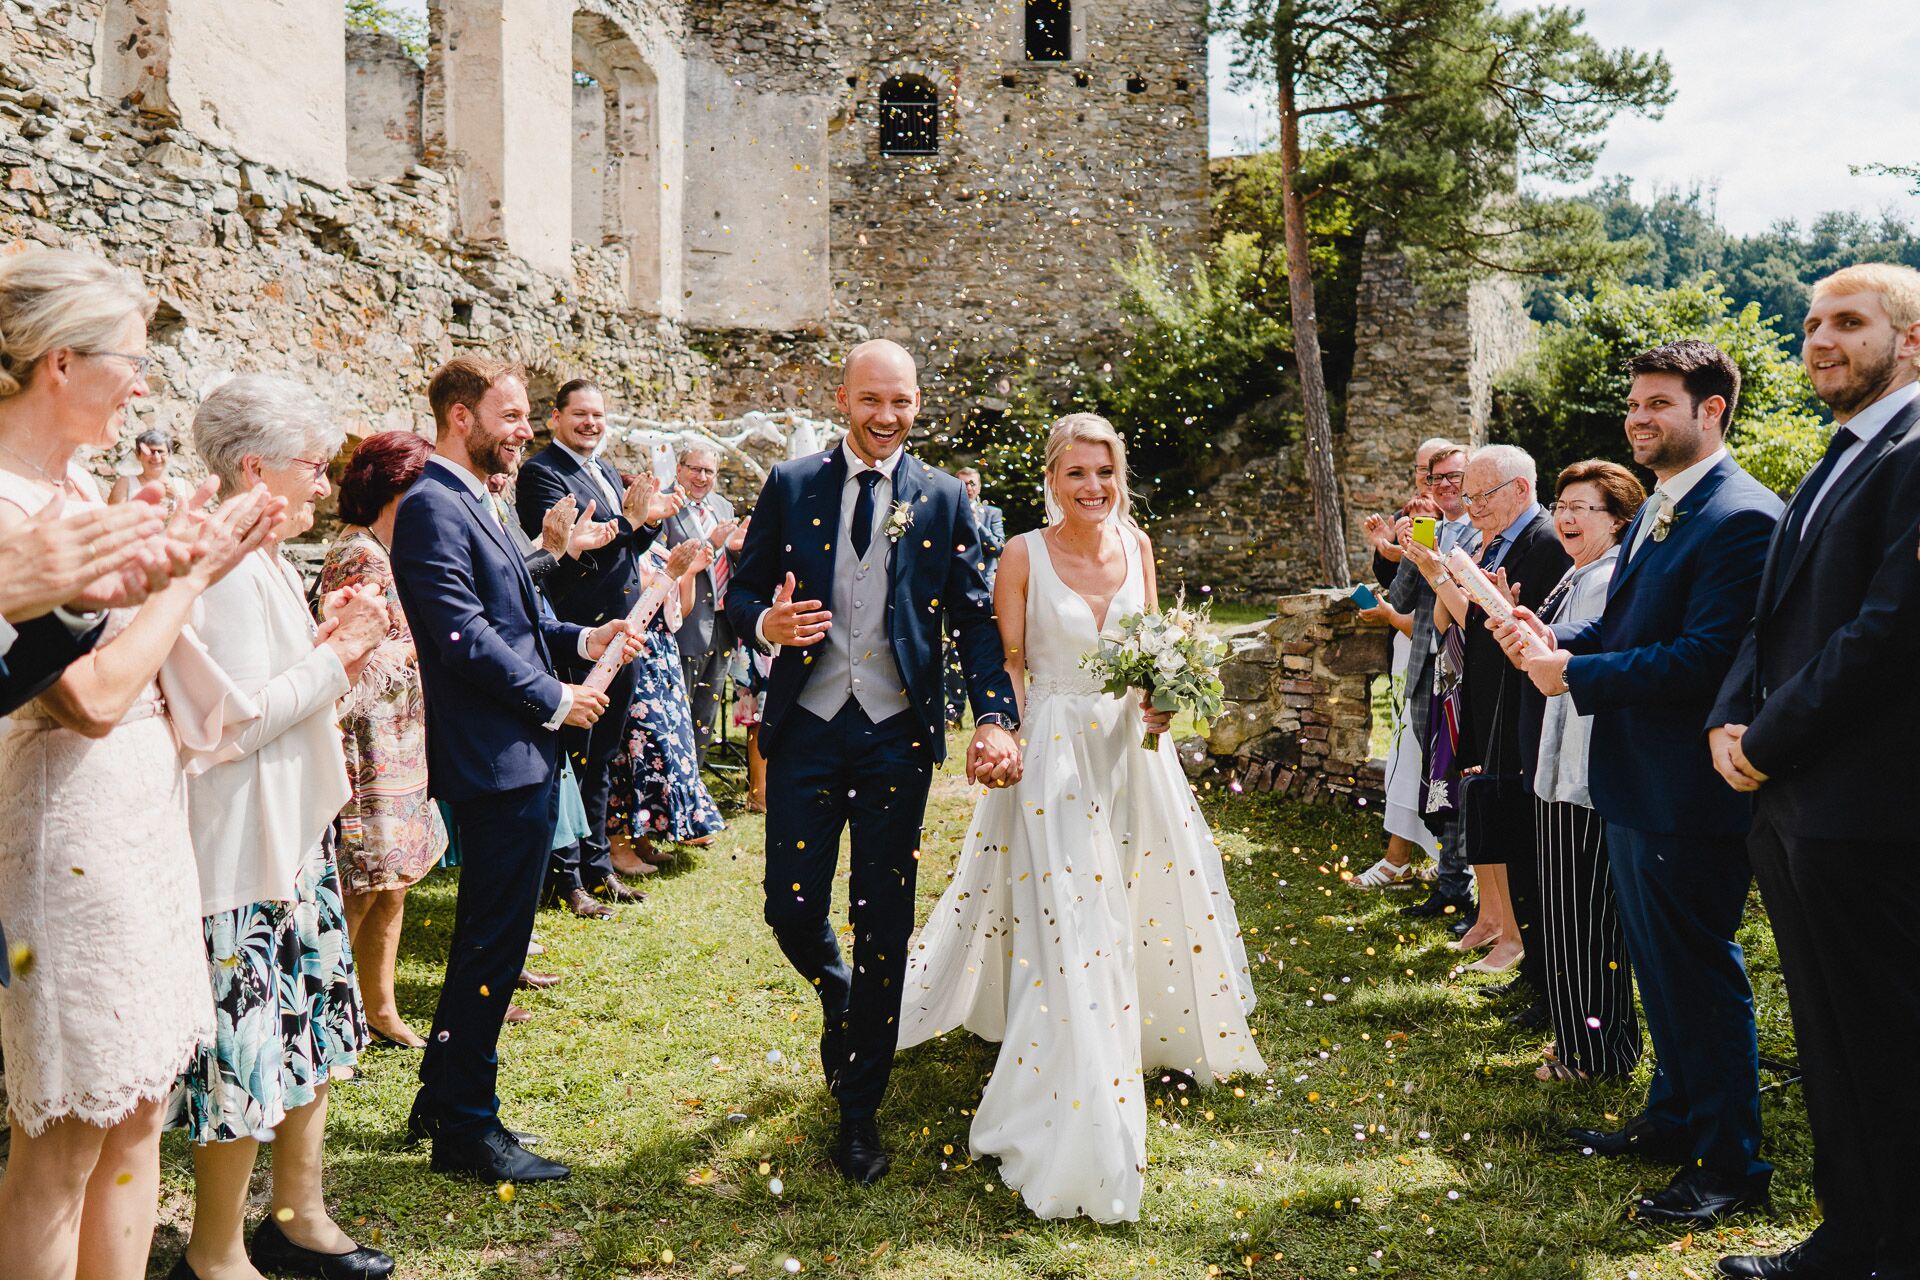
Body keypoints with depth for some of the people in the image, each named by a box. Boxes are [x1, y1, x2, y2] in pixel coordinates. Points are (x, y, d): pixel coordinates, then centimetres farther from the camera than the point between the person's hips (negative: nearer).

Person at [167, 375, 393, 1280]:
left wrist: (336, 647, 2)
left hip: (296, 833, 10)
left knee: (310, 1028, 17)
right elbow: (232, 724, -25)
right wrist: (337, 657, -15)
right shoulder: (222, 568, -19)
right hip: (242, 849, -10)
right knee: (245, 1054, 1)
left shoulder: (268, 560, 13)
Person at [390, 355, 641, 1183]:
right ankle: (467, 1129, 13)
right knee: (492, 947, -1)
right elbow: (464, 637, -22)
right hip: (497, 761, -11)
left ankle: (441, 1099, 34)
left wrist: (581, 639, 8)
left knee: (487, 939, 19)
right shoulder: (433, 508, -15)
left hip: (519, 757, 11)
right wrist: (556, 700, -13)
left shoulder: (471, 504, 16)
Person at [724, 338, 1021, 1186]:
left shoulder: (943, 500, 3)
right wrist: (767, 623, -17)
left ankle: (859, 1113, 22)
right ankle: (841, 1001, 40)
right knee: (792, 910, 2)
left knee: (883, 930, 4)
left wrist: (996, 717, -13)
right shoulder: (791, 486, 4)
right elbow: (741, 592, 7)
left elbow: (976, 618, 1)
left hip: (897, 736, 0)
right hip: (807, 729, 1)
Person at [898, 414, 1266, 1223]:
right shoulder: (1024, 556, -11)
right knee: (1069, 921, -6)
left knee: (1161, 888, 18)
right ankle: (1078, 1128, 5)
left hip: (1133, 744, 6)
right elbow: (1006, 665, -7)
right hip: (1055, 751, -5)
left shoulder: (1135, 544, 2)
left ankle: (1168, 1036, 47)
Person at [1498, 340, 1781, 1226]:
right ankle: (1673, 1118, 39)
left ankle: (1732, 1165, 18)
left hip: (1688, 794, -10)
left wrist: (1575, 675, -21)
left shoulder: (1742, 518, -19)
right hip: (1634, 784, 10)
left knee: (1699, 972, 2)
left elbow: (1710, 655, -26)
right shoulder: (1656, 511, 13)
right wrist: (1558, 641, -4)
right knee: (1657, 964, 22)